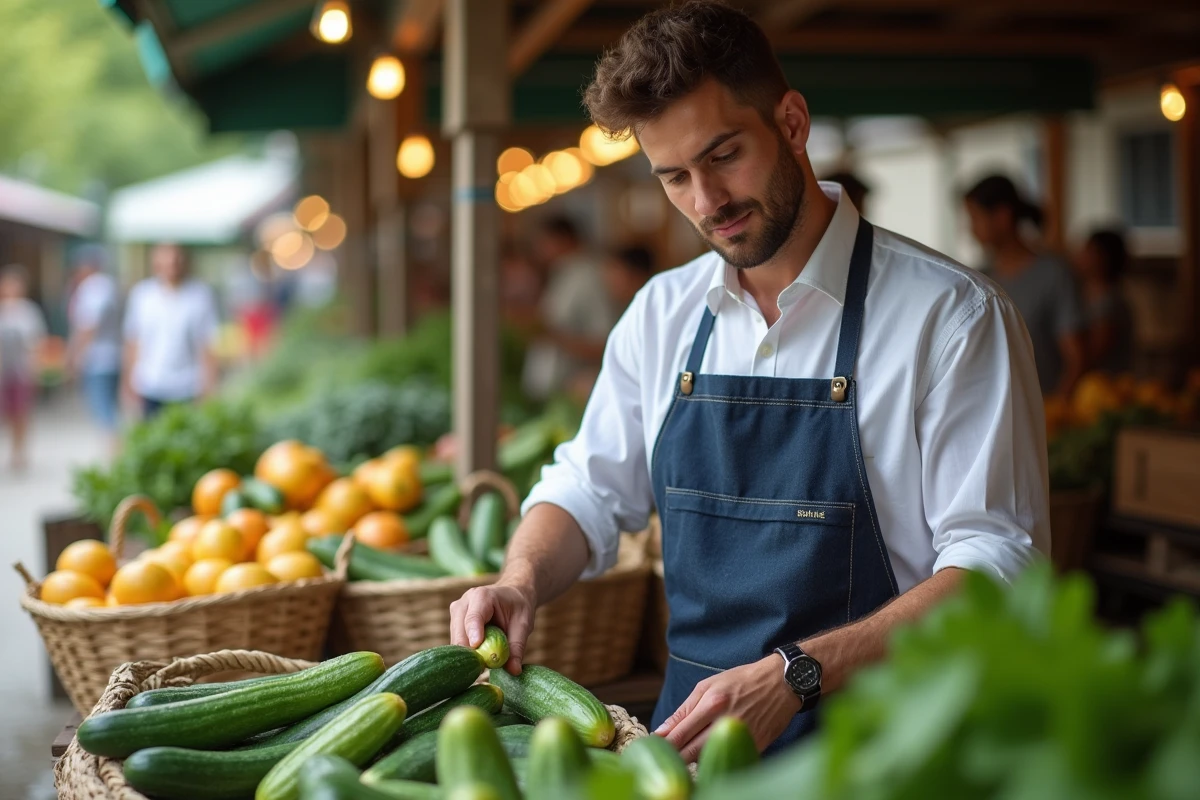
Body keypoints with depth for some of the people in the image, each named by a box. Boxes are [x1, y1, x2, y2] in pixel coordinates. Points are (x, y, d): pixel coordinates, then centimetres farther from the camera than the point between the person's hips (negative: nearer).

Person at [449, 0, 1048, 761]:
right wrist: (522, 581, -3)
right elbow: (589, 492, 19)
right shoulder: (661, 314, 10)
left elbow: (995, 563, -12)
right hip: (694, 731, 5)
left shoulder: (952, 314, -7)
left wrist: (795, 676, -22)